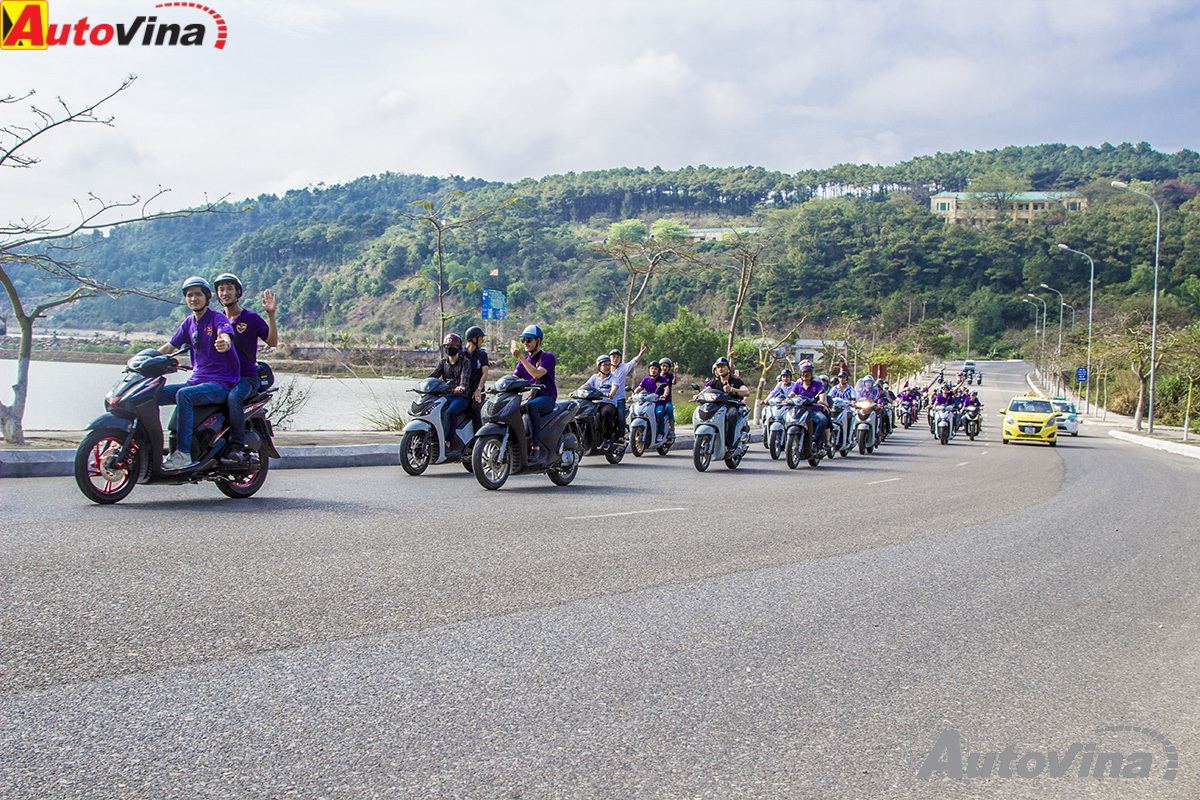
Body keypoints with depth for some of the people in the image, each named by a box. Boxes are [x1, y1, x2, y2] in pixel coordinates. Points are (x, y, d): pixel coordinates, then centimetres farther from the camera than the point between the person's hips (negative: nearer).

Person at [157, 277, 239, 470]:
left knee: (183, 394, -34)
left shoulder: (218, 318, -6)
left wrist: (224, 343, -52)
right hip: (195, 381, 8)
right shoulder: (189, 323, 15)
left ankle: (183, 453, -35)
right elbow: (169, 347, 14)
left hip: (220, 383, -8)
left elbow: (226, 337, -27)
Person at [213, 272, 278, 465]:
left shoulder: (251, 318, 3)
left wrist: (271, 315, -17)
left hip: (246, 377, -5)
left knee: (234, 396, -38)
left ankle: (237, 446, -34)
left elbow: (272, 342, -6)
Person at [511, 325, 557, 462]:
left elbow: (537, 374, -18)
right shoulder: (524, 361, 20)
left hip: (546, 398, -7)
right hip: (529, 397, 7)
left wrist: (521, 358, -20)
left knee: (531, 405, -40)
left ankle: (536, 447, -41)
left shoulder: (548, 357, -1)